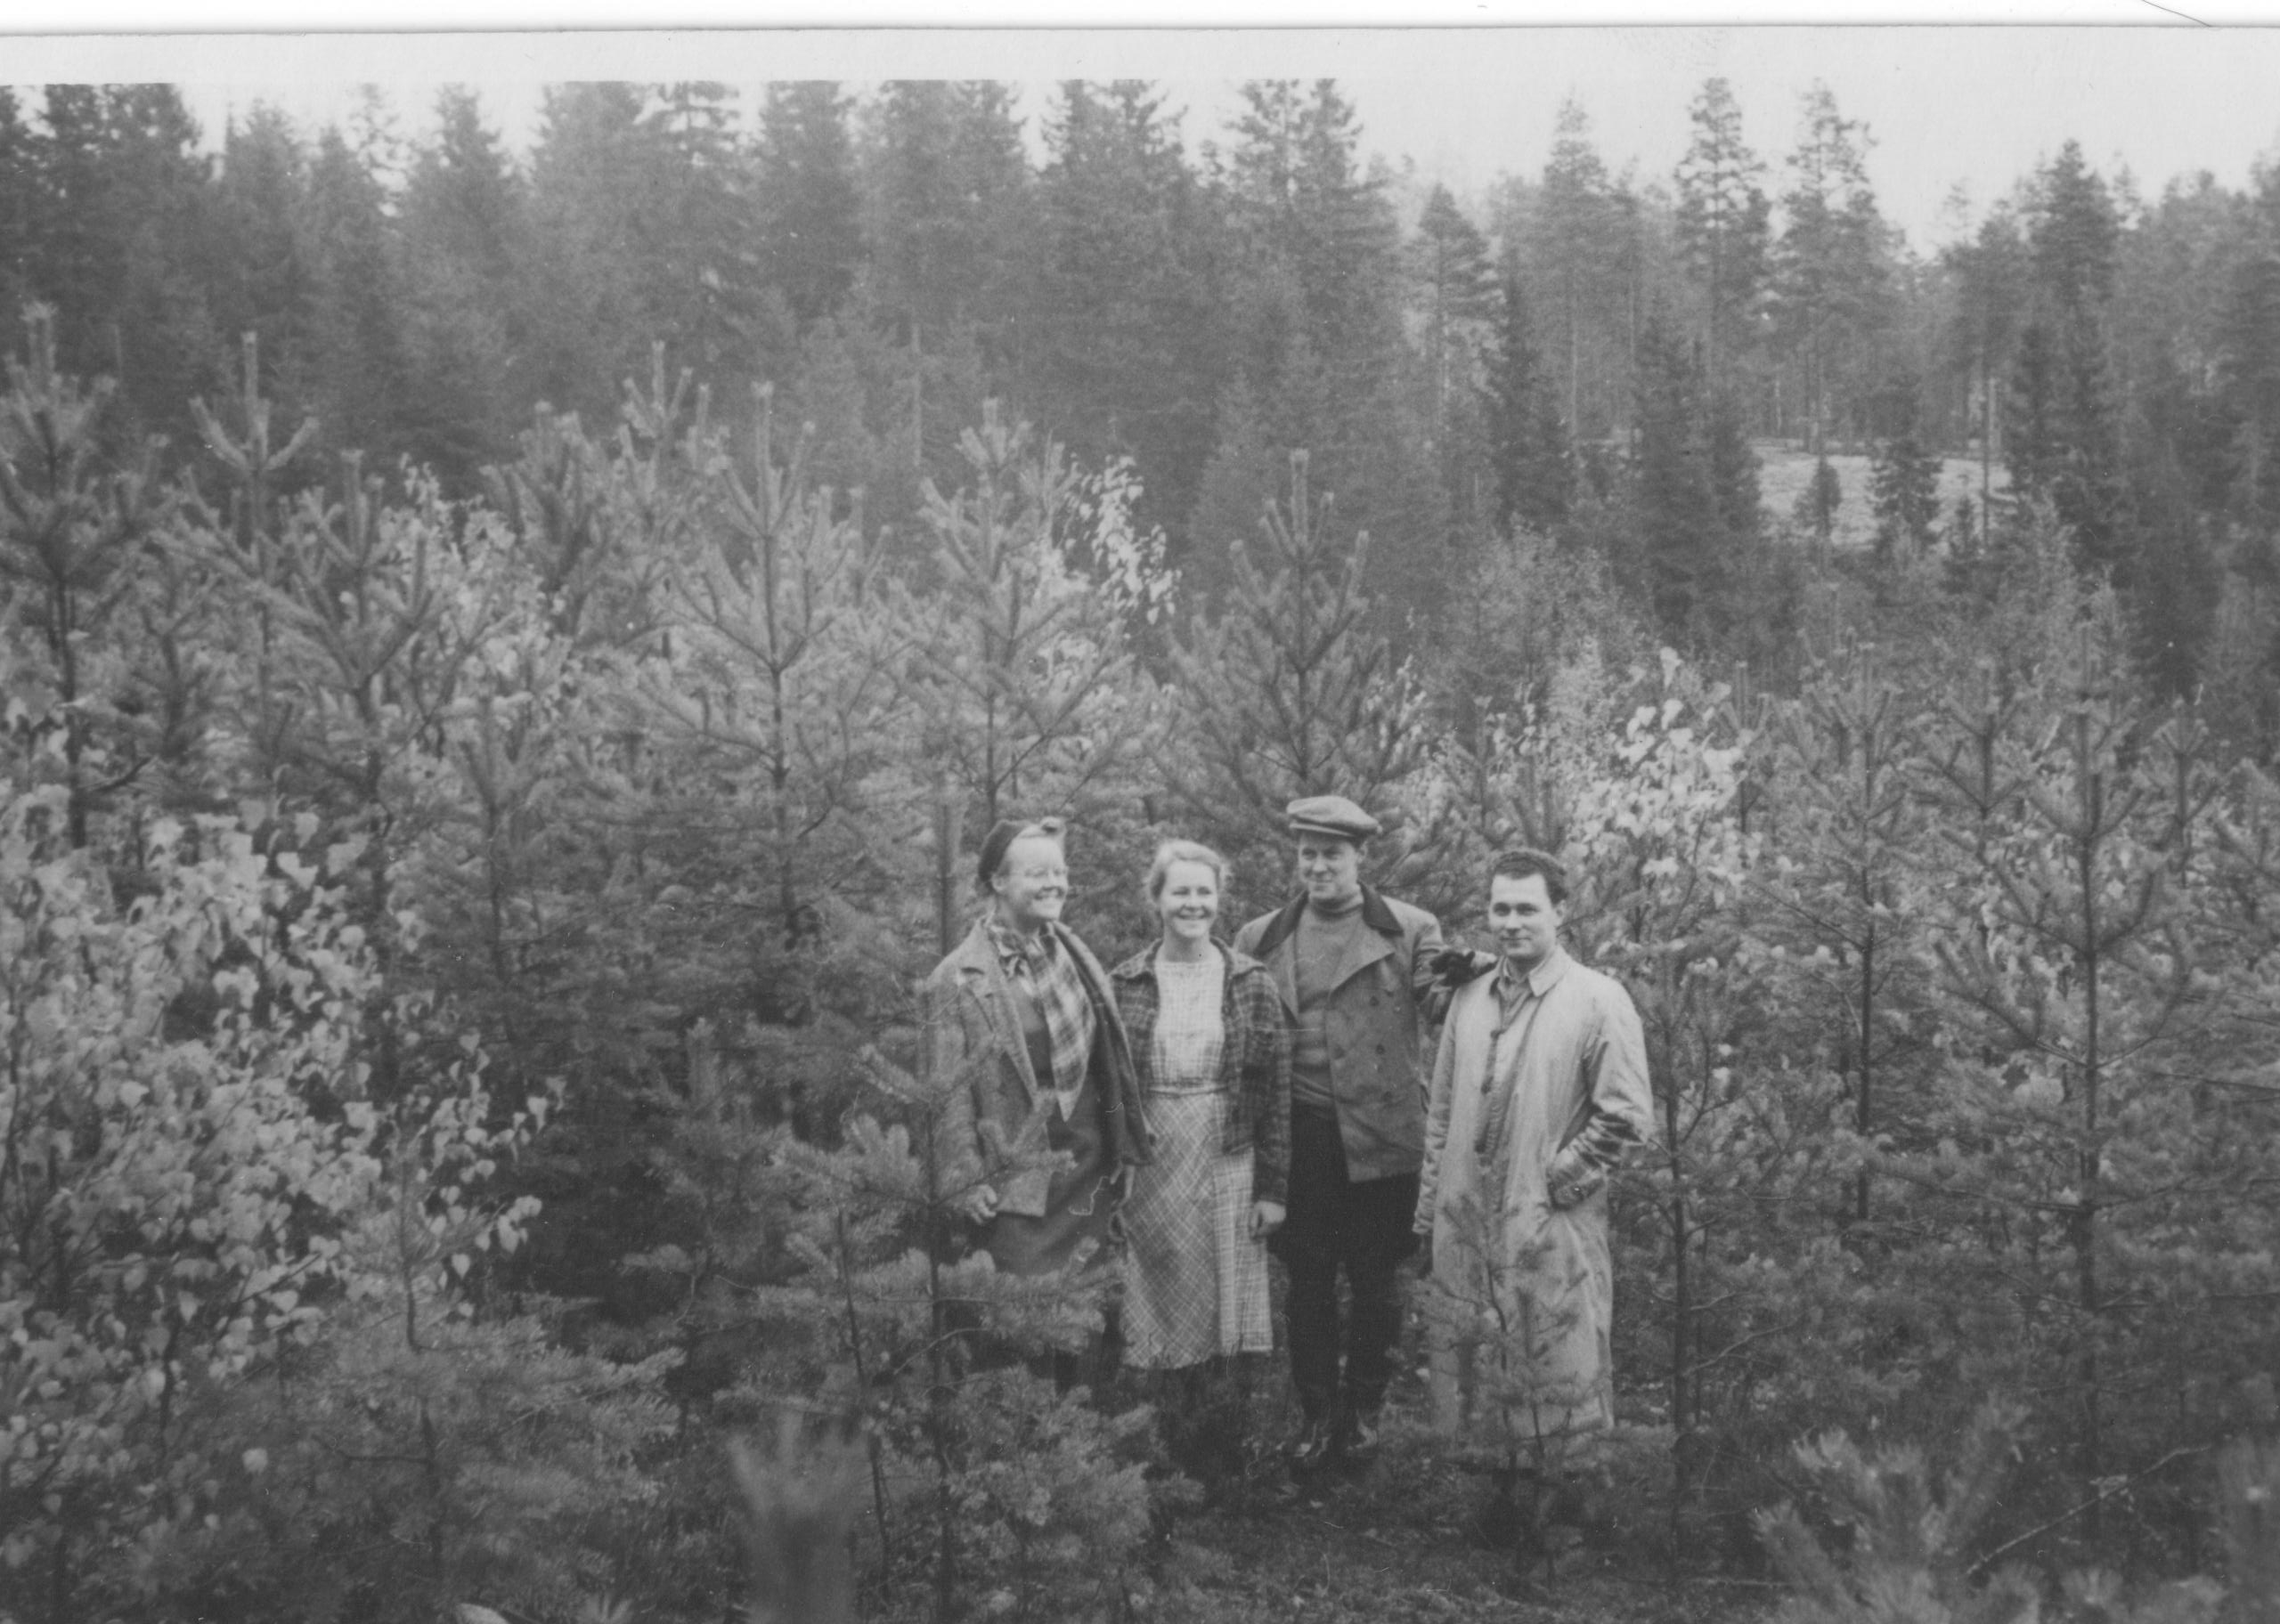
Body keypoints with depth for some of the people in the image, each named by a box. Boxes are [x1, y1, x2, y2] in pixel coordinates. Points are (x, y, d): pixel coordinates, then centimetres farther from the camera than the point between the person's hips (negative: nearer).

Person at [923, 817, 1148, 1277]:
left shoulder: (1071, 950, 8)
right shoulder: (959, 979, -11)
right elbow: (948, 1091, -10)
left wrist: (1124, 1149, 14)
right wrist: (967, 1179, -12)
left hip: (1092, 1165, 6)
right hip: (1019, 1178, -6)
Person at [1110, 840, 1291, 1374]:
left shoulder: (1252, 984, 2)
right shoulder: (1123, 986, 2)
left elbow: (1278, 1089, 2)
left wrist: (1273, 1187, -2)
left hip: (1229, 1167, 0)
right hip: (1147, 1178, 0)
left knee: (1227, 1309, 4)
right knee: (1158, 1314, 4)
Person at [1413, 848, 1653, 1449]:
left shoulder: (1598, 1000, -6)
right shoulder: (1468, 1000, 10)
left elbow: (1628, 1116, -10)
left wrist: (1557, 1181, -10)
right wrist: (1429, 1211, 11)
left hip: (1554, 1236, -5)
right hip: (1465, 1231, 5)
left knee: (1563, 1390, 0)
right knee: (1467, 1387, 12)